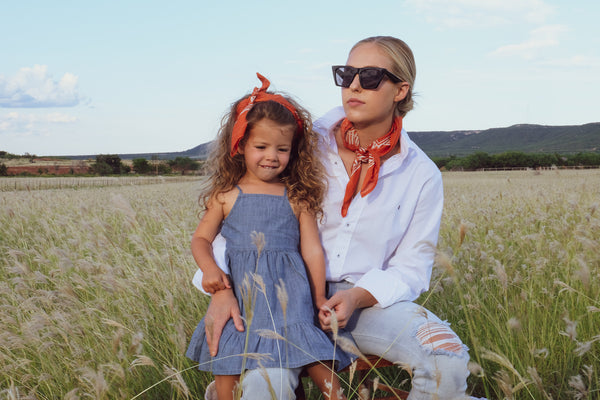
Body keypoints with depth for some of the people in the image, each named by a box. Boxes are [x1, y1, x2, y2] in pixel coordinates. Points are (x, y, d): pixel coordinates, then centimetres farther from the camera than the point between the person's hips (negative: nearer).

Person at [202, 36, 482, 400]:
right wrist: (222, 286, -15)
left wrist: (358, 297, -16)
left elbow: (412, 267, 4)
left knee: (449, 362, -23)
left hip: (372, 299, 2)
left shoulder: (422, 175, 1)